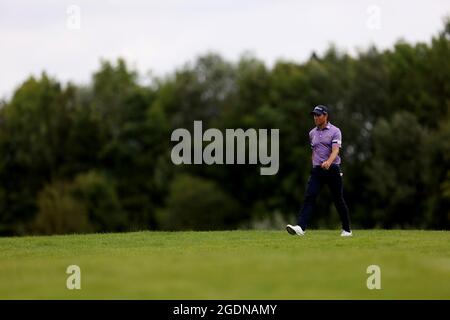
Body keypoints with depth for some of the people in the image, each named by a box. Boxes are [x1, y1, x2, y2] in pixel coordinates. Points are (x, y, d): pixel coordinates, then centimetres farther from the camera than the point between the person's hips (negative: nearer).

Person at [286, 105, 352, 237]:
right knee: (309, 197, -13)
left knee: (338, 200, 4)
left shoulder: (335, 131, -4)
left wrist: (328, 162, -36)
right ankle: (300, 227, -26)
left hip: (332, 169, -4)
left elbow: (335, 150, -18)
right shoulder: (312, 133, 14)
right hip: (317, 170, 4)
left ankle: (346, 229, 19)